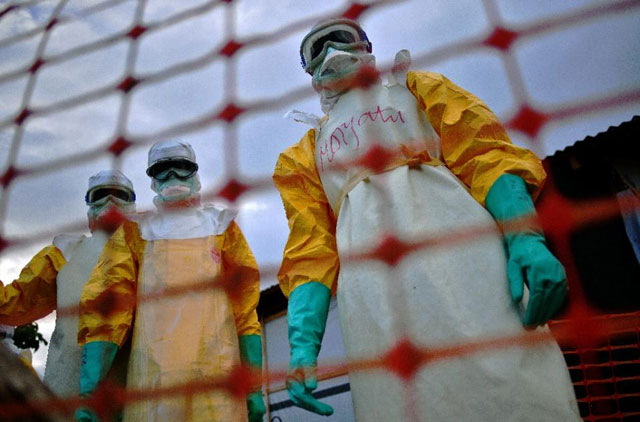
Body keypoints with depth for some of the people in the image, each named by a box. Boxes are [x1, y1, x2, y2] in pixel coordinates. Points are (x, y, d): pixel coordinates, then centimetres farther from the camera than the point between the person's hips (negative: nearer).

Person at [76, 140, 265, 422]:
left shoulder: (222, 228, 12)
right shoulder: (135, 232, 13)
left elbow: (246, 308, 7)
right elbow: (106, 308, 3)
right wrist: (88, 389, -8)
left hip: (216, 382, 0)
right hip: (151, 386, 1)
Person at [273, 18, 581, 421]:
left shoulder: (417, 87, 27)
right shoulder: (304, 155, 29)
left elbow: (483, 155, 9)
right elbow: (311, 253, 15)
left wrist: (526, 238, -10)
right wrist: (304, 343, -1)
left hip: (453, 240, -1)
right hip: (366, 272, 1)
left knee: (508, 381, -14)